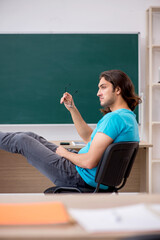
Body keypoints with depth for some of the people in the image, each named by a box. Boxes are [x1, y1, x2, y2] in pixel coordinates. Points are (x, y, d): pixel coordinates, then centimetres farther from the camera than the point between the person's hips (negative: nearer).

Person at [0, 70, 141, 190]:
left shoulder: (114, 118, -25)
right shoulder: (129, 117, 8)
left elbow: (90, 162, -28)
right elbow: (89, 137, 19)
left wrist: (65, 153, -9)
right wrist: (72, 108, 13)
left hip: (81, 177, -9)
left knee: (22, 141, 4)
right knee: (31, 136, 18)